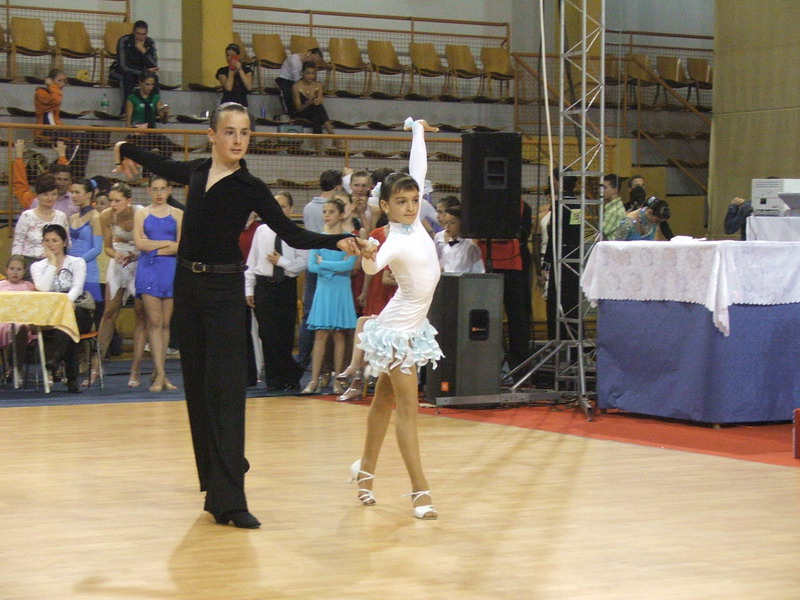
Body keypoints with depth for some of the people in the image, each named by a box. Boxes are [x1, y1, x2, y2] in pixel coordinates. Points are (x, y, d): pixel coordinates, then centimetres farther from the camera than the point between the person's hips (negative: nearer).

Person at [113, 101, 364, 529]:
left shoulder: (250, 188, -7)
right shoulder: (198, 172, 7)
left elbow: (292, 235, -10)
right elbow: (163, 166, 30)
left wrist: (338, 241, -25)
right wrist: (128, 151, 46)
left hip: (224, 289, -5)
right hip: (188, 284, 6)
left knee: (225, 388, -12)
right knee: (197, 386, 10)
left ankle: (228, 499, -18)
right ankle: (215, 486, 22)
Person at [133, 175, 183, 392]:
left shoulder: (177, 215, 8)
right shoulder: (141, 215, 9)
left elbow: (180, 247, -2)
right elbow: (140, 243, -3)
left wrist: (153, 248, -7)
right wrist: (168, 243, -4)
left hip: (171, 270, 1)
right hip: (148, 270, -1)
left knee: (165, 322, 2)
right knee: (154, 321, -8)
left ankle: (158, 372, 9)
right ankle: (160, 373, -11)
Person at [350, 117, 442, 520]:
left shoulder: (414, 222, 0)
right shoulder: (395, 241, -21)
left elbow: (418, 170, 11)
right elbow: (375, 265, -43)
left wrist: (418, 130, 19)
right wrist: (368, 257, -65)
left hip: (413, 327, 9)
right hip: (398, 329, -9)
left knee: (385, 397, 17)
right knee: (407, 405, -9)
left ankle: (365, 468, 28)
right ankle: (420, 491, -10)